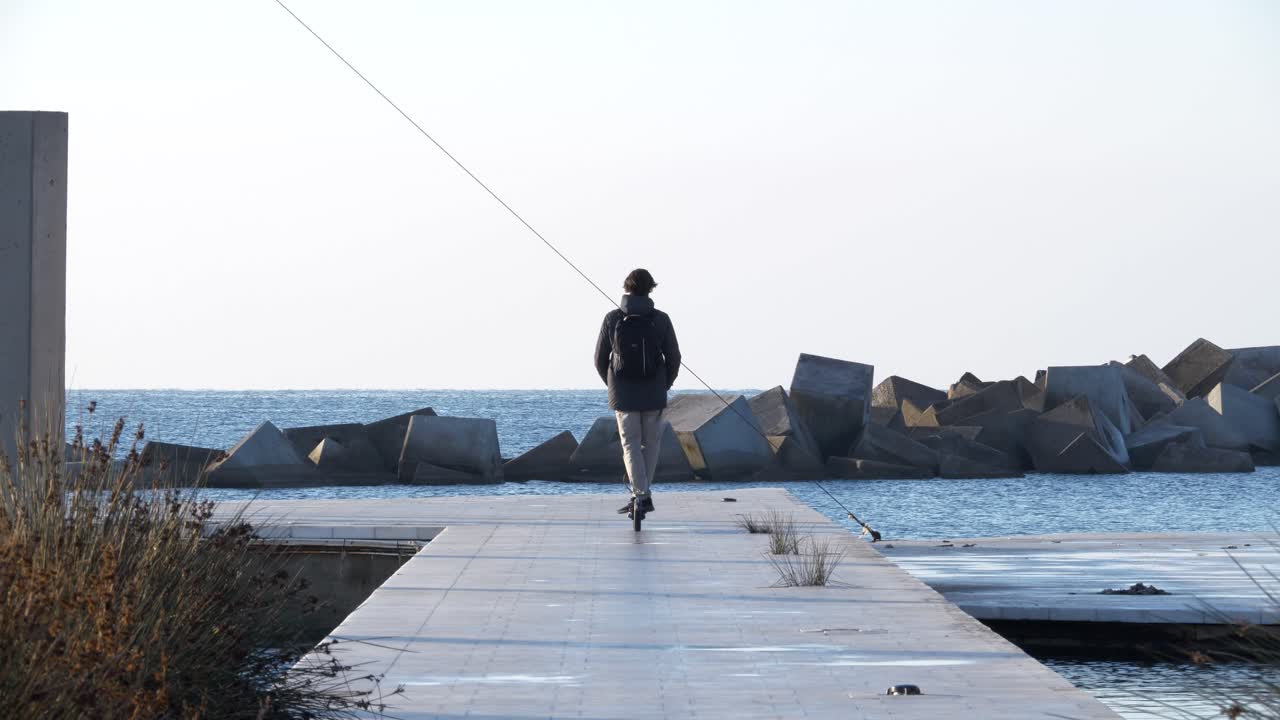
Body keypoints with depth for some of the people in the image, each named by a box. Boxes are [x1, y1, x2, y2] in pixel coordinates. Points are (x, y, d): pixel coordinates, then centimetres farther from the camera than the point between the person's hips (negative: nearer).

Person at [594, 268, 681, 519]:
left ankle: (641, 495, -12)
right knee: (651, 443, 14)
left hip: (623, 395, 0)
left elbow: (600, 359, 2)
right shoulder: (661, 319, -5)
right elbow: (673, 358, -2)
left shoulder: (612, 319, -3)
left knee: (630, 444, 4)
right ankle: (642, 495, 16)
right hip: (654, 395, 0)